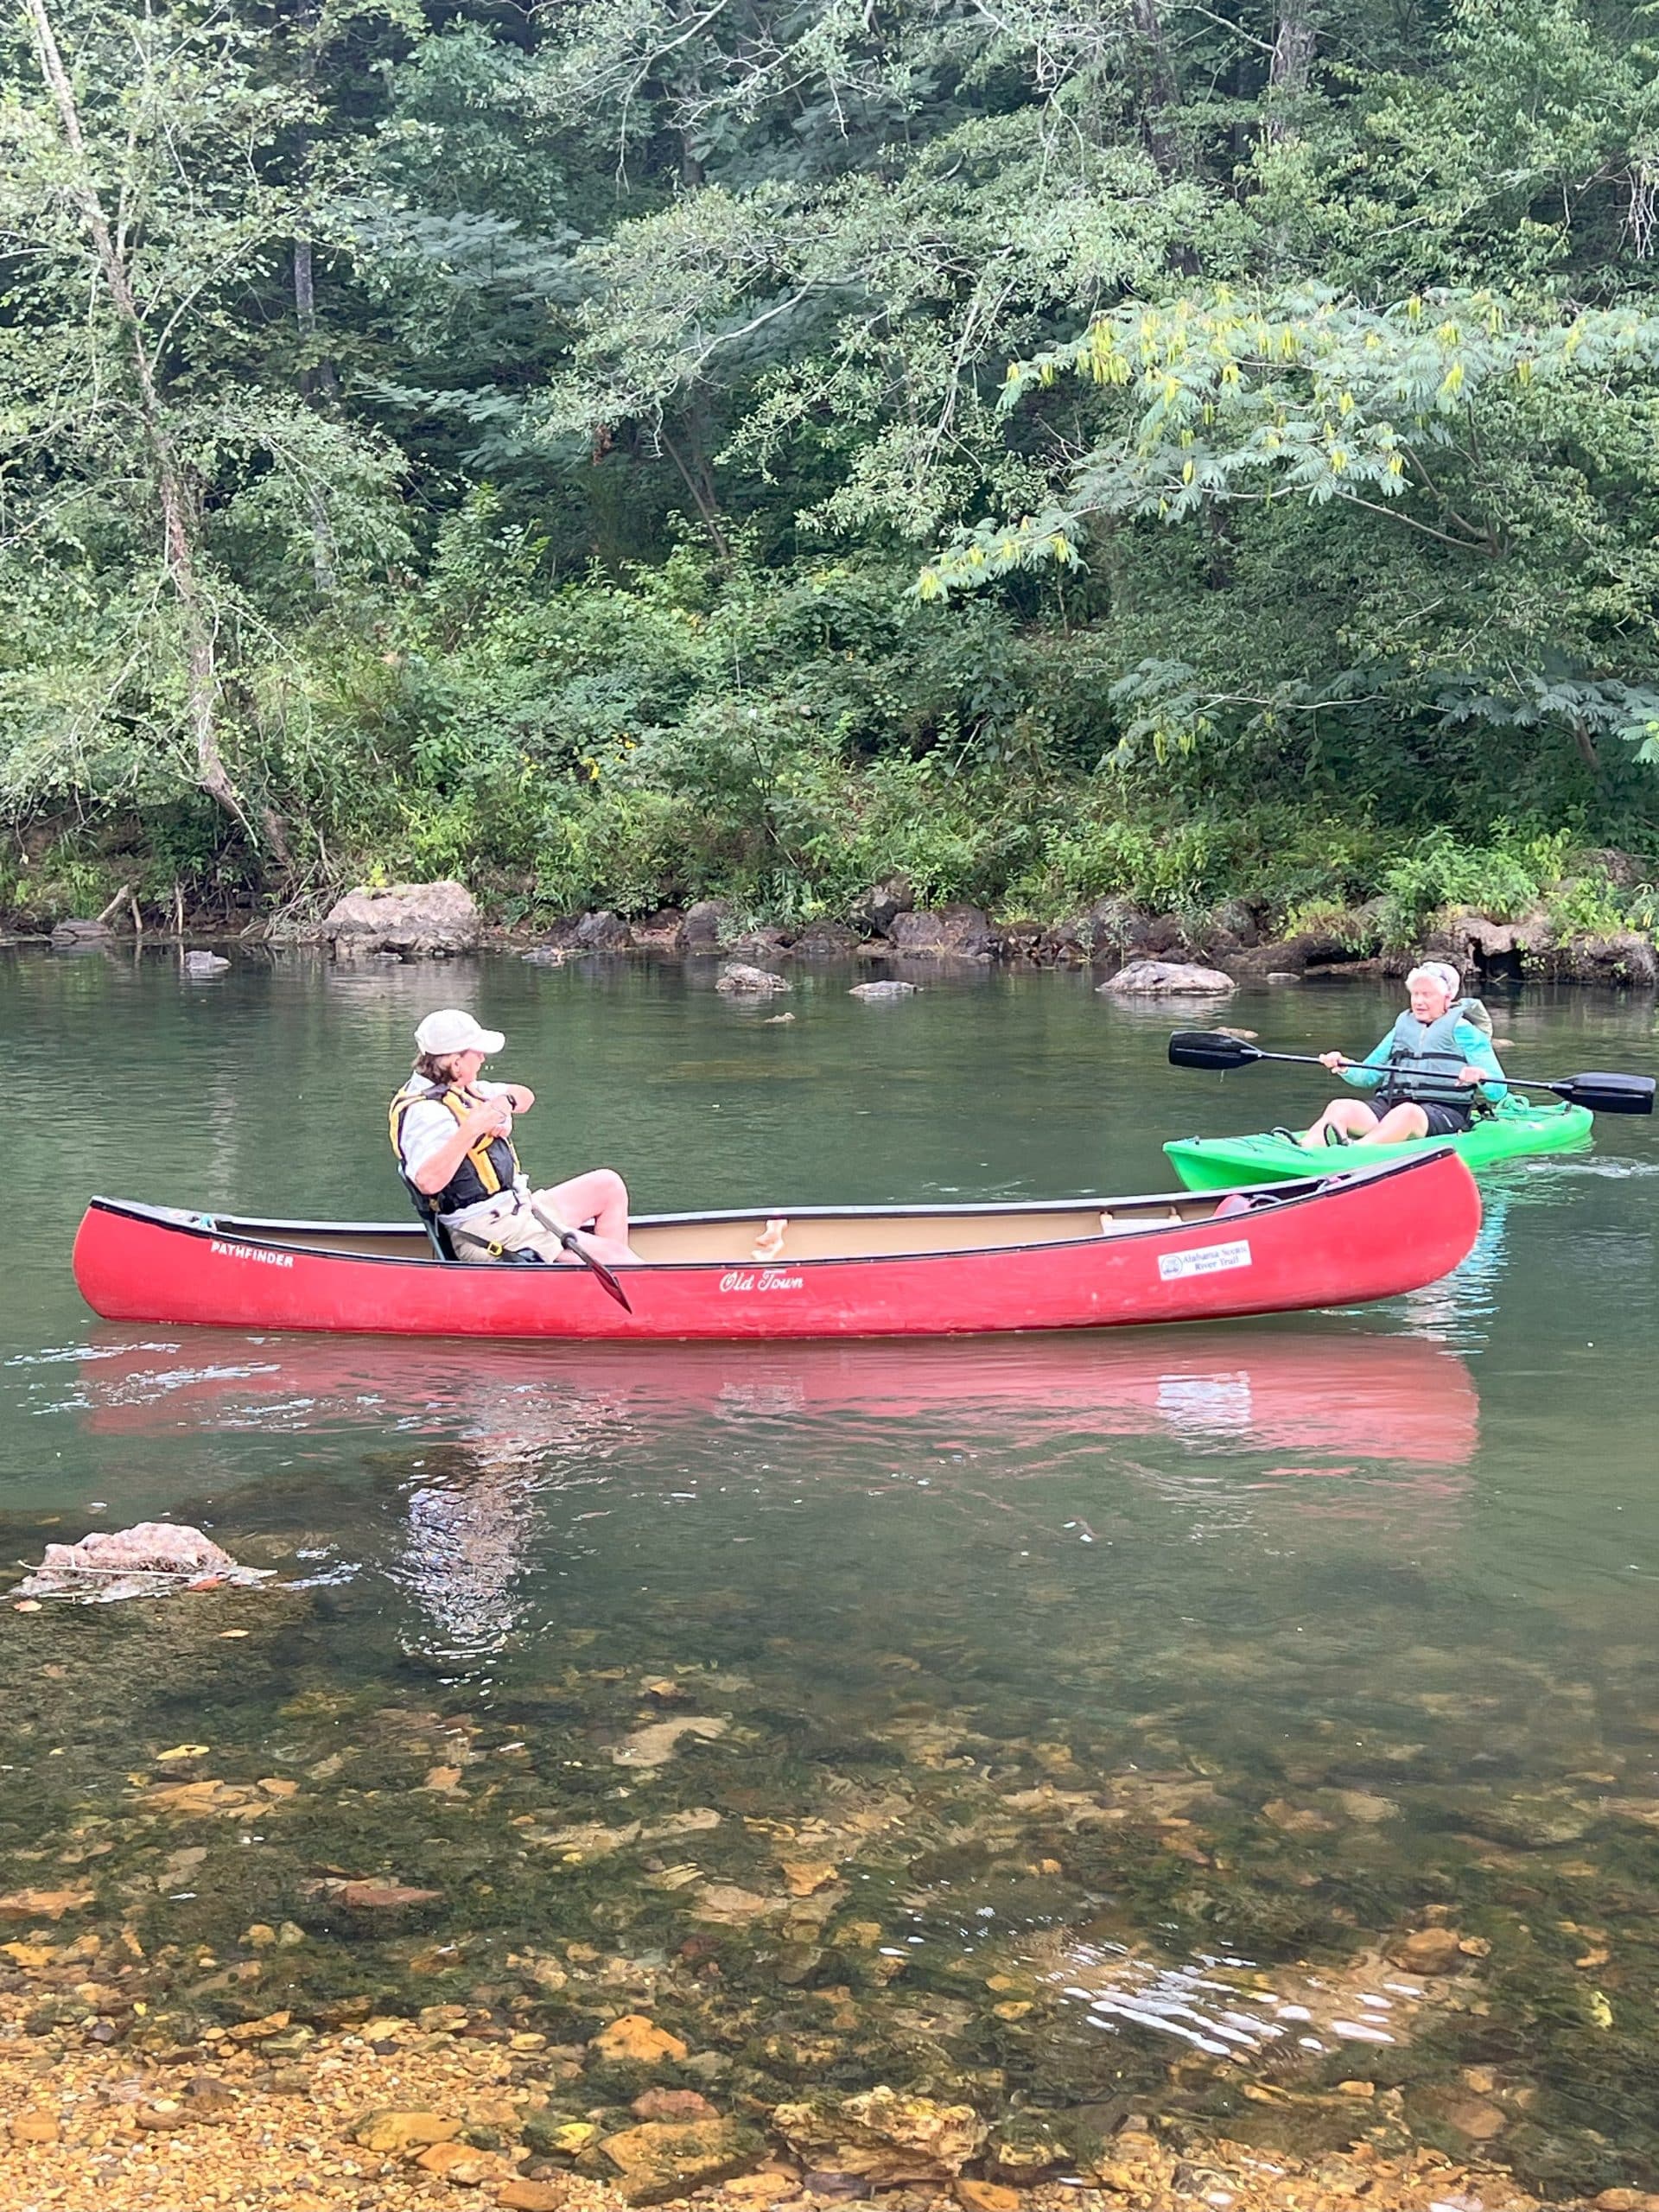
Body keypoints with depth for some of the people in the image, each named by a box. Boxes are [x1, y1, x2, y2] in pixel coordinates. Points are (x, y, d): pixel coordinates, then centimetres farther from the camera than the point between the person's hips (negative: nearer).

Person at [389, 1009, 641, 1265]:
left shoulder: (457, 1089, 12)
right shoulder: (425, 1112, -20)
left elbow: (525, 1095, 19)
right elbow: (428, 1182, -36)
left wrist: (506, 1102, -5)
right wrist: (469, 1130, -39)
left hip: (516, 1209, 11)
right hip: (490, 1234, -11)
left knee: (608, 1185, 14)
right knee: (614, 1253, -12)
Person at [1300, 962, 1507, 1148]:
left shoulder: (1464, 1031, 10)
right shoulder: (1403, 1027, 27)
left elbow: (1497, 1092, 3)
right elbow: (1368, 1076, 23)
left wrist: (1480, 1076, -21)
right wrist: (1343, 1067, 1)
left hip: (1443, 1112, -5)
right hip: (1388, 1106, 5)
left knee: (1408, 1112, -40)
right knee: (1340, 1108, -24)